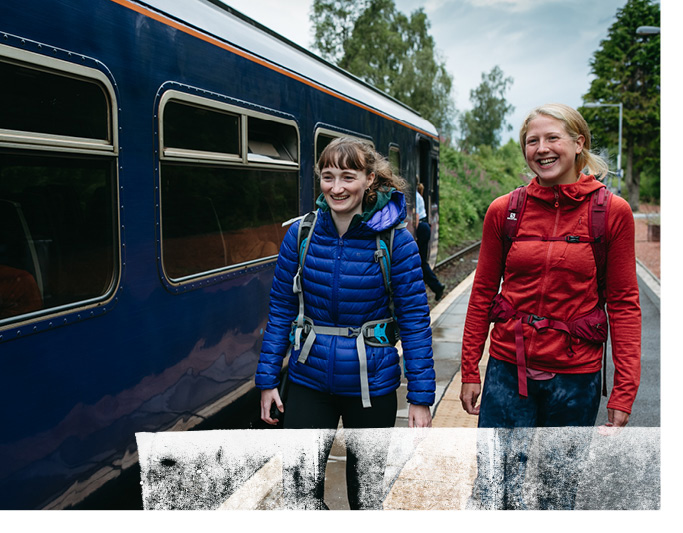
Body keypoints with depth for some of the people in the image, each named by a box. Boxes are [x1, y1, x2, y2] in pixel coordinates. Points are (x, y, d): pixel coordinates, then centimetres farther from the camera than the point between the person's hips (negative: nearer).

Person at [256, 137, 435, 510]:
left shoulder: (396, 241, -12)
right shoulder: (300, 234, -5)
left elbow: (414, 320, -9)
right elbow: (280, 309, 2)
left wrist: (421, 397, -10)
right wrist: (267, 380, 1)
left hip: (371, 385, -1)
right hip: (309, 381, 2)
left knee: (367, 490, 16)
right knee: (299, 491, 4)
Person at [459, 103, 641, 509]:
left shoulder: (613, 212, -5)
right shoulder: (503, 211, -1)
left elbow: (624, 303, -2)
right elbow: (483, 293, 6)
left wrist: (624, 392, -6)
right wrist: (470, 371, 5)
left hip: (575, 375, 0)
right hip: (509, 370, 1)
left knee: (560, 491, 15)